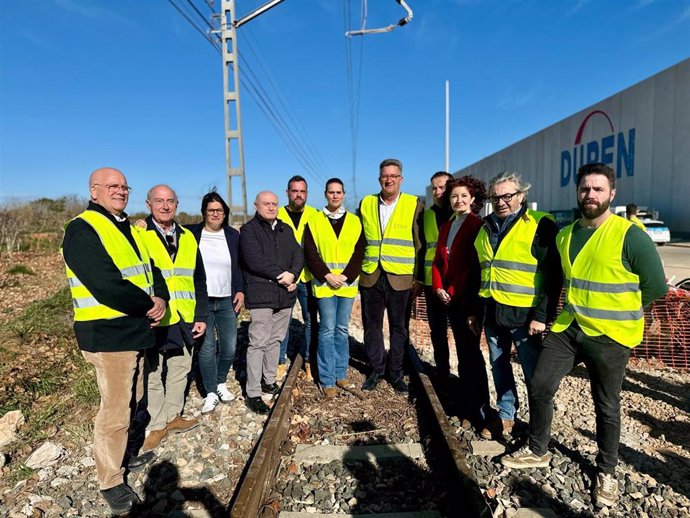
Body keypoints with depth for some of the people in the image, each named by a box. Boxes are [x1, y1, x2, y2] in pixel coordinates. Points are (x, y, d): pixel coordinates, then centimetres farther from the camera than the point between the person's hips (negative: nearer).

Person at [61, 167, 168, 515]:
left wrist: (161, 299, -8)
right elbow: (106, 286, -25)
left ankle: (120, 454, 41)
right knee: (115, 410, 2)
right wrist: (148, 305, -14)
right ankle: (110, 481, 20)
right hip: (108, 335, -9)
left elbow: (151, 270, 12)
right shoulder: (82, 230, -14)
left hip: (135, 331, 9)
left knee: (132, 400, 21)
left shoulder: (127, 230, 14)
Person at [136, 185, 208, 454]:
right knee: (153, 376, 8)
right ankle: (156, 425, 25)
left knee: (180, 370, 16)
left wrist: (201, 316, 8)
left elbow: (198, 280, 12)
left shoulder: (188, 238, 10)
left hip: (184, 320, 5)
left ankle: (172, 416, 34)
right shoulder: (138, 235, -5)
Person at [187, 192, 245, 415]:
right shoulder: (191, 234, 0)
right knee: (207, 348, -2)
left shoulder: (233, 235, 7)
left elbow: (239, 266, 12)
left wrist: (240, 290, 3)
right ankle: (211, 393, 16)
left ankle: (221, 383, 30)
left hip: (227, 301, 2)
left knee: (229, 347, 5)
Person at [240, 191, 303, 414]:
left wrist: (292, 275, -10)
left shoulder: (286, 229, 17)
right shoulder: (248, 230, -2)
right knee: (258, 343, -4)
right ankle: (253, 394, 3)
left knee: (275, 340, 12)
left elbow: (298, 255, 8)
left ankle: (269, 381, 26)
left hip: (285, 294, 6)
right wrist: (281, 275, -13)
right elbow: (255, 261, -15)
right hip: (261, 294, -5)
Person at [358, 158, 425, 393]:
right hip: (370, 276, 3)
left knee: (398, 327, 8)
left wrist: (419, 277, -2)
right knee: (372, 326, 10)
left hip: (400, 277, -2)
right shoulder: (366, 204, 9)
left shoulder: (414, 205, 1)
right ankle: (376, 370, 27)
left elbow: (419, 244, 1)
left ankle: (396, 373, 24)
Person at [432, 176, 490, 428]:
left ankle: (476, 409, 9)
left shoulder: (478, 226, -8)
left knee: (469, 352, -3)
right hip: (450, 300, 7)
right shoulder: (446, 227, 15)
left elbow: (479, 265, -14)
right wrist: (438, 288, 2)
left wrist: (464, 296, -16)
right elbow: (438, 261, 16)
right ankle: (467, 402, 28)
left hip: (468, 299, -7)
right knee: (463, 350, 15)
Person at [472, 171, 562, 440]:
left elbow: (552, 275, -11)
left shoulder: (540, 225, -7)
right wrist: (474, 309, 16)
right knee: (499, 367, 16)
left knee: (534, 372, 5)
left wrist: (542, 315, -15)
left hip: (524, 314, -6)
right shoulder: (486, 227, 12)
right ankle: (506, 415, 33)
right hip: (491, 312, 6)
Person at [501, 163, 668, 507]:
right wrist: (577, 307, 15)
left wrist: (619, 309, 3)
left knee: (606, 407, 10)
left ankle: (606, 472, 33)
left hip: (609, 336, -5)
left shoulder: (630, 236, -14)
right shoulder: (565, 235, 6)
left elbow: (655, 286, -8)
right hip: (569, 327, 5)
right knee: (540, 386, 5)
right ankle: (537, 451, 26)